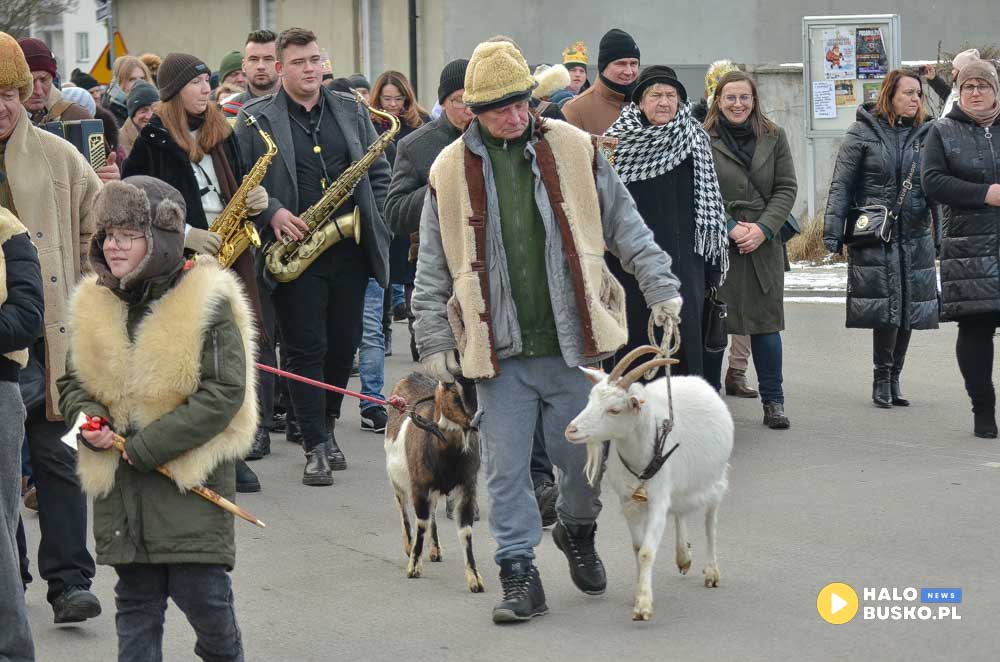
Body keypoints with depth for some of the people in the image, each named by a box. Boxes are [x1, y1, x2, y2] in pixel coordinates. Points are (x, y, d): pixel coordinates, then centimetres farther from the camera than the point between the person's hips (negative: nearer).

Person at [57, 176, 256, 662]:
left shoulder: (206, 301, -10)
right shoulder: (94, 304, 7)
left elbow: (225, 392, -15)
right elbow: (72, 381, 18)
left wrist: (147, 447, -17)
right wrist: (89, 419, -6)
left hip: (192, 476, -5)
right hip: (121, 485, 5)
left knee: (203, 594, -4)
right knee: (135, 602, 10)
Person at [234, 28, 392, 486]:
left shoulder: (350, 112, 11)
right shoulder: (255, 121, 0)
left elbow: (379, 173, 16)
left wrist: (369, 216, 3)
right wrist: (271, 212, -16)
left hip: (350, 249, 4)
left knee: (344, 344, 8)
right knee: (305, 349, -4)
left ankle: (326, 425, 27)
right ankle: (316, 446, -1)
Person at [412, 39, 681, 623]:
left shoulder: (574, 150, 1)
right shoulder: (450, 171, 2)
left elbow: (625, 225, 8)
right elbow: (434, 269, 8)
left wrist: (660, 285, 0)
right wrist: (435, 343, 5)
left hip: (572, 340, 0)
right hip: (498, 351, 0)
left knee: (584, 454, 7)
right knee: (507, 468, 0)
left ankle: (578, 532, 36)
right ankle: (520, 576, 9)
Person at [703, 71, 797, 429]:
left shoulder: (774, 137, 8)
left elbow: (786, 188, 5)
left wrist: (763, 228, -8)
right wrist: (730, 228, -12)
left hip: (763, 245, 2)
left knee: (766, 321, 3)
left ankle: (773, 402, 8)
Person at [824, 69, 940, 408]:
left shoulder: (925, 135, 10)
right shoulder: (863, 133, 0)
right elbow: (841, 185, -1)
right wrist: (833, 234, -7)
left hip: (915, 237, 4)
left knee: (910, 308, 5)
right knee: (886, 307, -11)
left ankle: (893, 378, 17)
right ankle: (882, 378, 2)